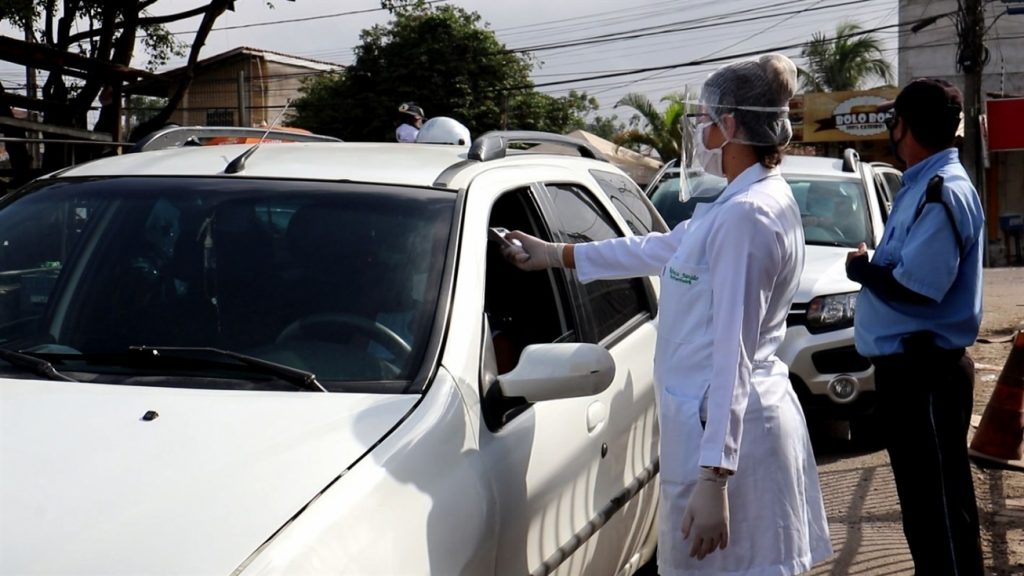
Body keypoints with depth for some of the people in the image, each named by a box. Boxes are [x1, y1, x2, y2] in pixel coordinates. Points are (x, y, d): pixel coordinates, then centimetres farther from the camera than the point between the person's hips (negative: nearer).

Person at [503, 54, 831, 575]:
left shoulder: (744, 215, -18)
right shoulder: (756, 202, 14)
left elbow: (732, 354, -21)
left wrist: (713, 475, -22)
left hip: (727, 432, -10)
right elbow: (666, 248, 26)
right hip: (755, 419, 10)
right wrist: (556, 254, 33)